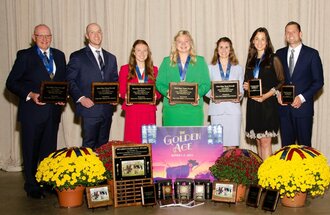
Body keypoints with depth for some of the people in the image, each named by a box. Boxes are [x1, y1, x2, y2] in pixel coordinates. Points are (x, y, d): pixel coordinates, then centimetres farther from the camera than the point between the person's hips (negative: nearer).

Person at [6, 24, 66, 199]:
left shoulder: (59, 55, 11)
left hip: (53, 110, 4)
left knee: (50, 149, 12)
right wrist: (30, 95, -18)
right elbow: (11, 83, -5)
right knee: (31, 150, 6)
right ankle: (32, 187, 18)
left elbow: (64, 81, 15)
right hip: (32, 111, -4)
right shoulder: (25, 56, -2)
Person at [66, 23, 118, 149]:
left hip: (107, 109, 5)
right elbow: (70, 81, -2)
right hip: (90, 109, -5)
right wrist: (80, 98, -15)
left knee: (103, 146, 9)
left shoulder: (111, 58, 17)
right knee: (89, 147, -4)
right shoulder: (77, 57, 1)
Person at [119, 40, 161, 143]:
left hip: (149, 112, 2)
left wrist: (155, 96, -10)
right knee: (132, 141, -4)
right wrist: (126, 96, -14)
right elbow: (121, 91, 6)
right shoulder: (125, 69, 9)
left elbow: (158, 90, 11)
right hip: (132, 111, -1)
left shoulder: (154, 70, 14)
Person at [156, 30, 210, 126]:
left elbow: (206, 84, 8)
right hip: (172, 108, 0)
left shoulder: (200, 61, 13)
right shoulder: (167, 61, 14)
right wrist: (167, 92, -11)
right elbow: (159, 83, 9)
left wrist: (198, 93, -11)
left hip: (193, 108, 0)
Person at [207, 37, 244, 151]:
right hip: (217, 109, 0)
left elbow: (241, 88, 12)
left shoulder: (238, 68, 15)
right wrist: (211, 95, -14)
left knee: (232, 145, -3)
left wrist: (239, 96, -10)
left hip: (233, 108, 1)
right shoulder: (211, 68, 12)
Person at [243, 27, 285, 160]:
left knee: (265, 141, -9)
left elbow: (281, 82, -5)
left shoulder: (273, 59, 0)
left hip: (268, 104, -5)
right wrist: (246, 87, 0)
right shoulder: (251, 60, 15)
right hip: (253, 104, 5)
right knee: (258, 142, 8)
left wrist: (265, 95, -14)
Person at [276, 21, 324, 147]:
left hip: (303, 106, -3)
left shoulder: (312, 54, 0)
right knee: (286, 144, 7)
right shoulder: (280, 53, 11)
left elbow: (318, 81, -2)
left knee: (304, 145, 2)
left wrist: (302, 98, -12)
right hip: (284, 107, 3)